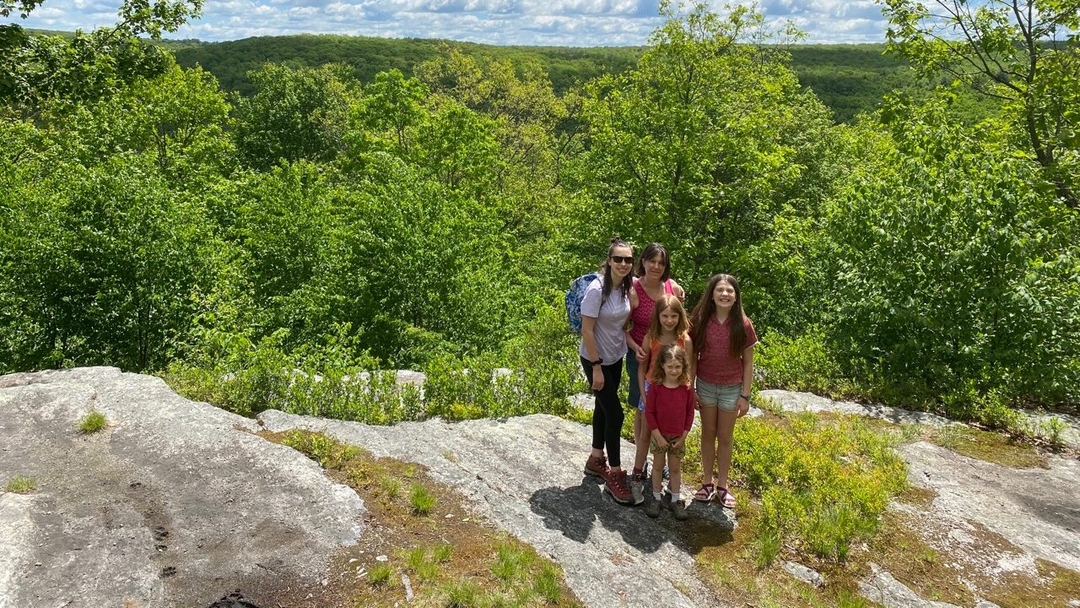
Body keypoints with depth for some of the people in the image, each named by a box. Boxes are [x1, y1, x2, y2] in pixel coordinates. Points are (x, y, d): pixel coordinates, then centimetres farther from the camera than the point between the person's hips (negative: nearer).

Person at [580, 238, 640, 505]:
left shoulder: (629, 286, -5)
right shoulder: (596, 289, -24)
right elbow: (586, 330, -21)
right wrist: (596, 367, -19)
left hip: (616, 357, 7)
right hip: (596, 359, -7)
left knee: (604, 406, 19)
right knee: (615, 413, -4)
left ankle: (596, 459, 37)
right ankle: (615, 475, 9)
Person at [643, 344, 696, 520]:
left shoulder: (687, 388, -10)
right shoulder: (656, 387, -15)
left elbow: (690, 413, -2)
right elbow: (649, 412, -12)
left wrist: (683, 436, -4)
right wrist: (658, 436, -12)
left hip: (678, 437, 1)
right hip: (659, 435, -1)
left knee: (675, 468, 14)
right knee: (658, 466, 13)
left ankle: (676, 500, 26)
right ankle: (656, 497, 27)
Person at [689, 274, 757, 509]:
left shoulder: (743, 325, -13)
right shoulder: (700, 320, -11)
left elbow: (748, 363, -6)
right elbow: (692, 356, -3)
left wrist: (745, 395, -6)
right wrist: (690, 388, -4)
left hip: (731, 388, -1)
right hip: (705, 385, 1)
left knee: (725, 437, 12)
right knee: (708, 433, 14)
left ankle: (722, 485, 27)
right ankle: (707, 481, 29)